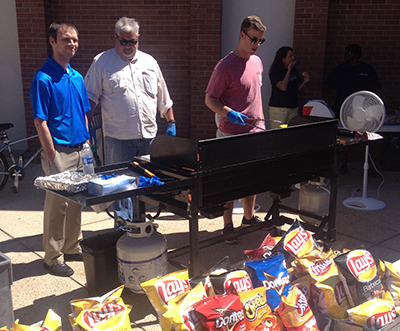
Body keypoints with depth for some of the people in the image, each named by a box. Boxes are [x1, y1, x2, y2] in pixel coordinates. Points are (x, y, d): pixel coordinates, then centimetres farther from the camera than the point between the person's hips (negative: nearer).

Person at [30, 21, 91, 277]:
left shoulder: (77, 77, 11)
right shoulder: (44, 79, -12)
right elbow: (40, 122, -14)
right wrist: (52, 156, -15)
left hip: (79, 150, 7)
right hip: (59, 152, -7)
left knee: (76, 201, 16)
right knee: (57, 204, 2)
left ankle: (72, 248, 31)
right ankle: (53, 257, 15)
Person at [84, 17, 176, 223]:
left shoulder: (149, 62, 13)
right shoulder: (102, 62, 2)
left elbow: (163, 97, 18)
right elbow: (90, 96, 0)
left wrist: (171, 123, 13)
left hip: (148, 136, 4)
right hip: (118, 137, -4)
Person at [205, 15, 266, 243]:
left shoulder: (257, 62, 9)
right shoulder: (225, 67, -14)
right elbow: (210, 100, -11)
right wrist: (229, 113, -27)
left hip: (255, 133, 7)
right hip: (232, 135, -7)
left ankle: (249, 217, 37)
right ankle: (228, 226, 16)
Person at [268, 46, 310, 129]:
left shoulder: (293, 70, 11)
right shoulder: (275, 70, -8)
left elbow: (297, 89, 18)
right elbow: (283, 87, -21)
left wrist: (304, 82, -3)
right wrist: (289, 70, -13)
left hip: (293, 108, 6)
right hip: (278, 109, -6)